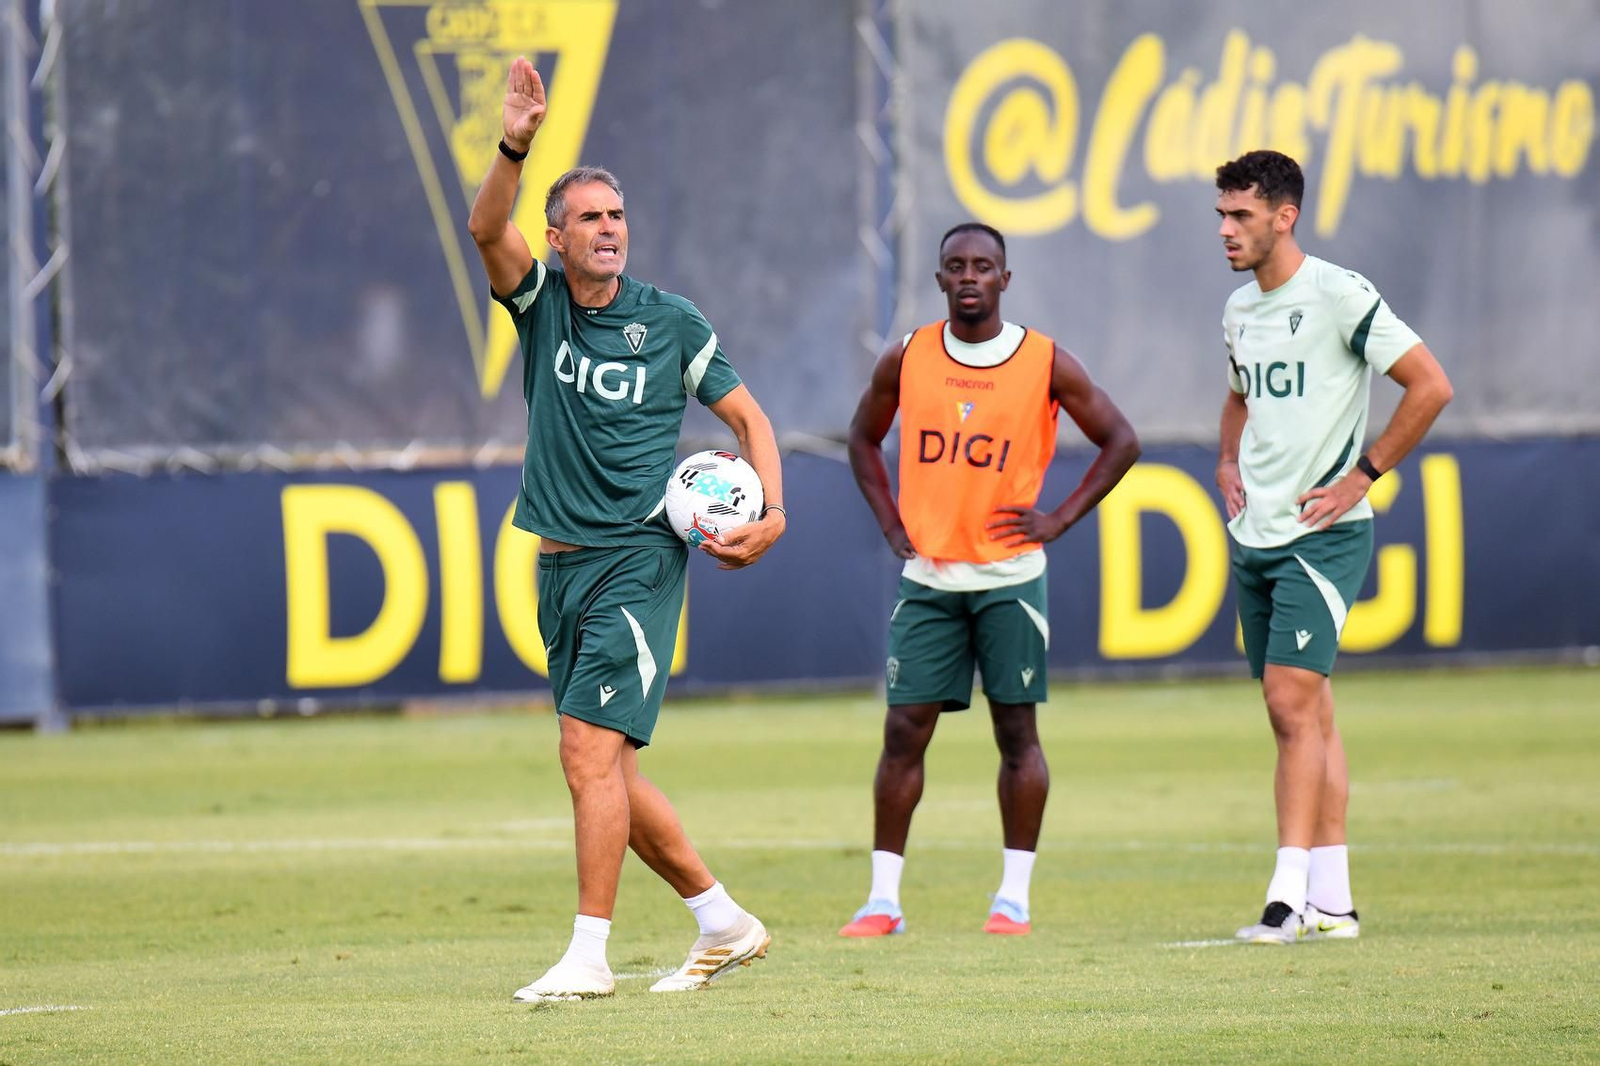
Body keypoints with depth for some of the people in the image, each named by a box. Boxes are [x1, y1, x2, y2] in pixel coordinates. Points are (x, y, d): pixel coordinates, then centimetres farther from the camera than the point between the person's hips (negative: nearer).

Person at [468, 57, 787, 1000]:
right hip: (562, 563, 5)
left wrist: (772, 514, -5)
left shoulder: (670, 322, 0)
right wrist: (516, 149, -31)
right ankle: (724, 922, 22)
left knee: (591, 750, -16)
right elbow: (487, 228, -14)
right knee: (606, 769, 9)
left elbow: (748, 414, 9)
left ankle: (590, 955, -14)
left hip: (640, 558, -5)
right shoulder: (540, 303, 5)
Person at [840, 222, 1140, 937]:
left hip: (1010, 575, -1)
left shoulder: (1046, 363, -4)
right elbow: (864, 437, 19)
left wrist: (1061, 518, -3)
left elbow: (1120, 441, 5)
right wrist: (889, 521, 7)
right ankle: (883, 897, 2)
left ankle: (1014, 895, 8)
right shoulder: (907, 359, 2)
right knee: (904, 731, -2)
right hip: (927, 576, 1)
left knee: (1016, 732, 1)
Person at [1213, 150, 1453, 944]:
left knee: (1292, 702, -15)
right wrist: (1228, 463, 13)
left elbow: (1430, 386, -12)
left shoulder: (1339, 296, -12)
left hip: (1323, 535, -8)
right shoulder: (1239, 310, 12)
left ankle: (1289, 896, -16)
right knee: (1306, 715, 9)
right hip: (1253, 540, 8)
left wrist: (1360, 476, -12)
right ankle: (1332, 903, 11)